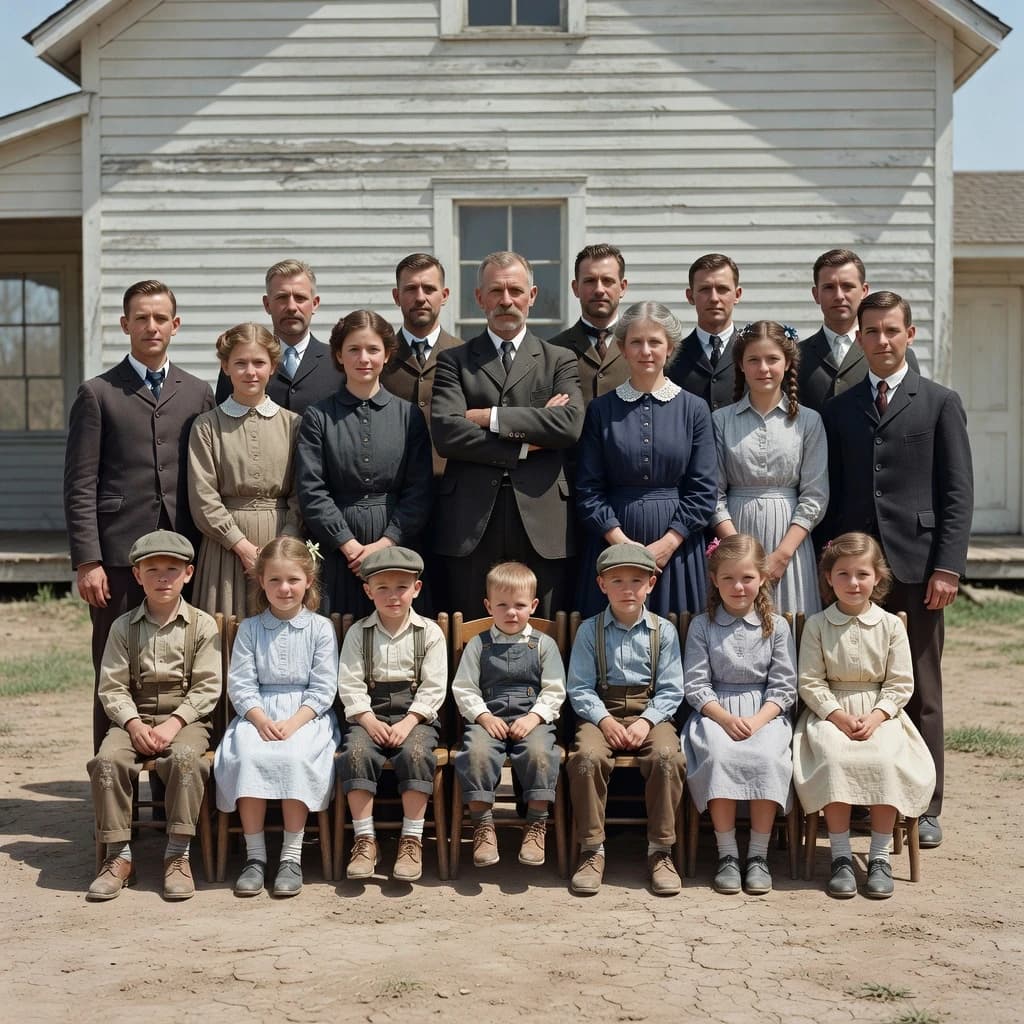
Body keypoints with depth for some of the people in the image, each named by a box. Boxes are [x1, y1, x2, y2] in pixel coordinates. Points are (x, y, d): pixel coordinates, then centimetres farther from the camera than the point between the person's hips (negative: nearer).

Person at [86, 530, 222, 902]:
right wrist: (134, 724, -15)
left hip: (186, 718, -2)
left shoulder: (202, 625, 3)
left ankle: (177, 854, -23)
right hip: (134, 718, 2)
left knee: (185, 757, -35)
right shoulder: (124, 627, 8)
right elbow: (112, 687, 2)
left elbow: (208, 688, -3)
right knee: (108, 758, -28)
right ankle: (119, 855, -17)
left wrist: (173, 723, -16)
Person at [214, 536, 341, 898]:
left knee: (294, 757, -32)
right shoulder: (249, 628, 10)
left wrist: (292, 723, -15)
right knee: (247, 755, -30)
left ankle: (292, 857, -22)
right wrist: (261, 720, -15)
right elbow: (241, 684, 3)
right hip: (258, 714, 2)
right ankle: (255, 856, -21)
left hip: (307, 715, -1)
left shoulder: (321, 628, 5)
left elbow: (323, 689, -1)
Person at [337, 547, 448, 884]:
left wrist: (408, 723, -15)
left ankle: (412, 840, -20)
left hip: (416, 714, -1)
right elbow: (350, 685, -1)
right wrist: (370, 721, -15)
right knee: (356, 752, -29)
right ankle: (364, 840, -21)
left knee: (416, 753, -31)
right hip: (369, 715, 1)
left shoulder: (429, 633, 5)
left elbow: (433, 688, -2)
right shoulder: (358, 633, 7)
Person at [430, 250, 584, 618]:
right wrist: (524, 445, -8)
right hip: (471, 523, 0)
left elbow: (570, 424, -7)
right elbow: (445, 434, -6)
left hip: (541, 522, 0)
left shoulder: (560, 361, 13)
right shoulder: (454, 361, 11)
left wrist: (491, 417, -8)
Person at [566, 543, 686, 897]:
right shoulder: (589, 631, 5)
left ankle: (660, 851, -16)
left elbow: (671, 690, 1)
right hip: (601, 713, 0)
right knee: (587, 756, -33)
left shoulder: (664, 631, 6)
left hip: (650, 713, 0)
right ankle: (592, 850, -17)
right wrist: (604, 720, -17)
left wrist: (646, 721, -15)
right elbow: (580, 688, -1)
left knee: (667, 756, -32)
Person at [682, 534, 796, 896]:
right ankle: (727, 855, -22)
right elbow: (696, 686, 1)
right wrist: (726, 718, -15)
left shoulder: (777, 626, 8)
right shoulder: (701, 626, 7)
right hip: (714, 712, 0)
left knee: (768, 758, -31)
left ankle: (758, 855, -19)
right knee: (718, 755, -32)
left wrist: (757, 721, -13)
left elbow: (783, 687, 3)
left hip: (766, 713, 0)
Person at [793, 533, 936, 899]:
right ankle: (841, 858, -22)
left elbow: (900, 684, 3)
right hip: (830, 714, -1)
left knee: (887, 760, -29)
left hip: (880, 714, 1)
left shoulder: (891, 625, 4)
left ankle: (880, 857, -17)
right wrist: (838, 716, -14)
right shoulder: (817, 625, 3)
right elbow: (810, 682, -1)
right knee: (834, 759, -31)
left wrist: (876, 717, -13)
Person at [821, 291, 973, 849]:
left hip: (915, 568, -2)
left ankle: (924, 808, 13)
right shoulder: (838, 409, 13)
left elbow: (958, 493, -1)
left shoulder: (940, 403, 4)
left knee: (920, 692, 5)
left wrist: (947, 566, -9)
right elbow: (831, 492, 12)